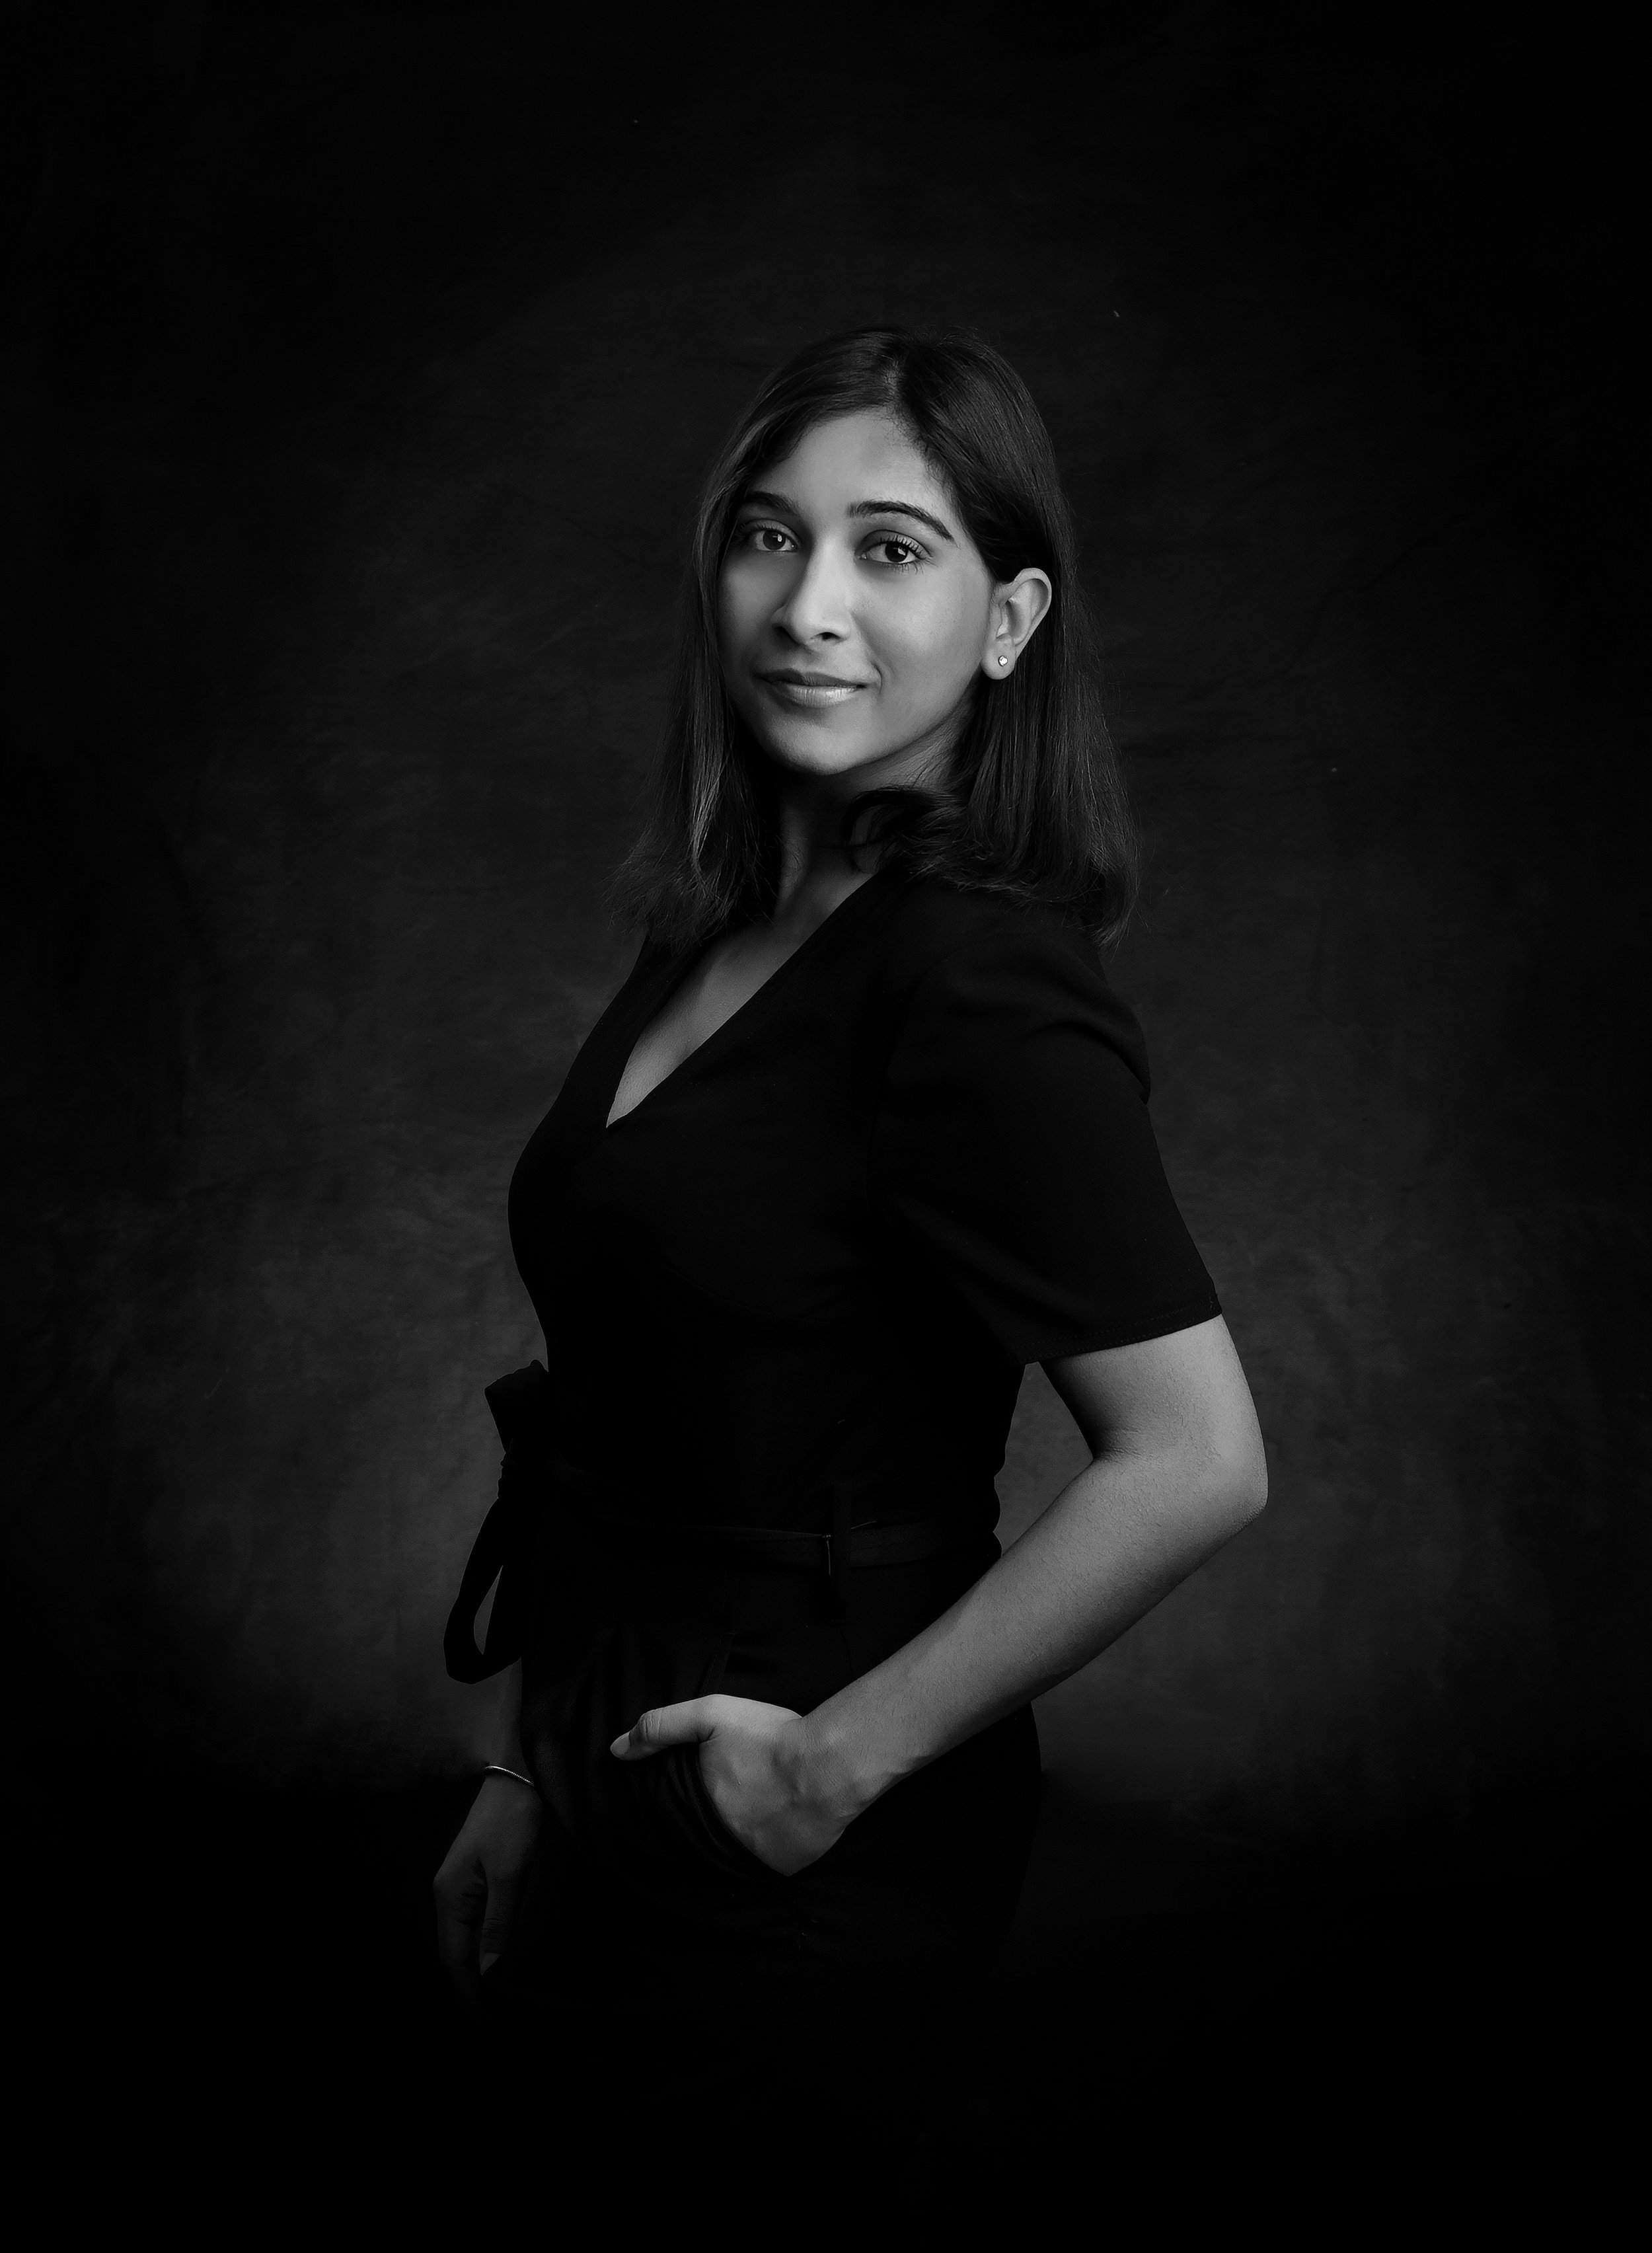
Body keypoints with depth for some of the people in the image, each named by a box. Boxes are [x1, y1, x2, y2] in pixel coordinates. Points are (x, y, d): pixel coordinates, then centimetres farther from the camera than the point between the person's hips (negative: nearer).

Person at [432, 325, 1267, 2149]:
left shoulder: (978, 986, -20)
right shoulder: (721, 937, 4)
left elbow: (1197, 1463, -27)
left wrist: (845, 1754, -19)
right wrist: (527, 1768, 10)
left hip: (805, 1874, -8)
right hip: (628, 1822, 8)